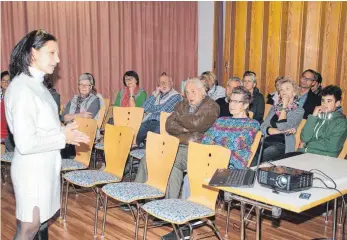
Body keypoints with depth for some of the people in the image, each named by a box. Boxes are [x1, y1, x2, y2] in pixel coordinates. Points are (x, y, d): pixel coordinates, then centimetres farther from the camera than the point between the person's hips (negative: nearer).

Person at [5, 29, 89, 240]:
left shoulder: (38, 85, 7)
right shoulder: (22, 89, -23)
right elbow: (25, 143, -27)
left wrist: (63, 131, -3)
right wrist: (63, 138, -16)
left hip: (46, 165, 9)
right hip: (32, 168, -9)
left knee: (44, 218, 22)